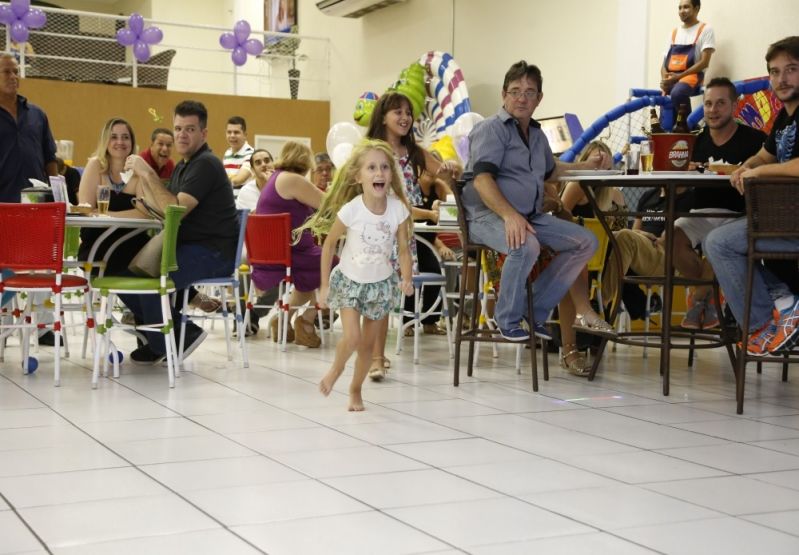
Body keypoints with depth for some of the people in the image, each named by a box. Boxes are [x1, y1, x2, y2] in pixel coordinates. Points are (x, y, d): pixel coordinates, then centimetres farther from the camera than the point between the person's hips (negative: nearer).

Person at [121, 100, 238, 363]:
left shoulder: (206, 165, -13)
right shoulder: (183, 166, 19)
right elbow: (160, 208, 11)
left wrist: (148, 173, -20)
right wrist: (140, 174, 4)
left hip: (212, 253, -10)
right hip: (189, 248, 10)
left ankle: (161, 346, -2)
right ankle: (181, 333, 5)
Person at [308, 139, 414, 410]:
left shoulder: (398, 209, -18)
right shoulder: (350, 210, -23)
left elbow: (404, 249, -10)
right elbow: (329, 245, -10)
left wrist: (406, 279, -28)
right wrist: (324, 285, -7)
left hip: (381, 283, 3)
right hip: (350, 280, -2)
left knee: (369, 342, 11)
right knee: (352, 338, -16)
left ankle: (355, 390, 32)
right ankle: (336, 368, 18)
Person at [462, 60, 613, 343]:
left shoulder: (536, 134, 21)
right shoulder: (491, 128, -7)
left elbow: (550, 171, 40)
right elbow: (481, 179, -20)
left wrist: (586, 166, 26)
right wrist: (509, 215, -34)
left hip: (531, 216, 9)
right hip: (488, 215, -9)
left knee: (586, 241, -3)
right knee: (526, 246, -37)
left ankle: (536, 311, -3)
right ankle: (508, 321, -16)